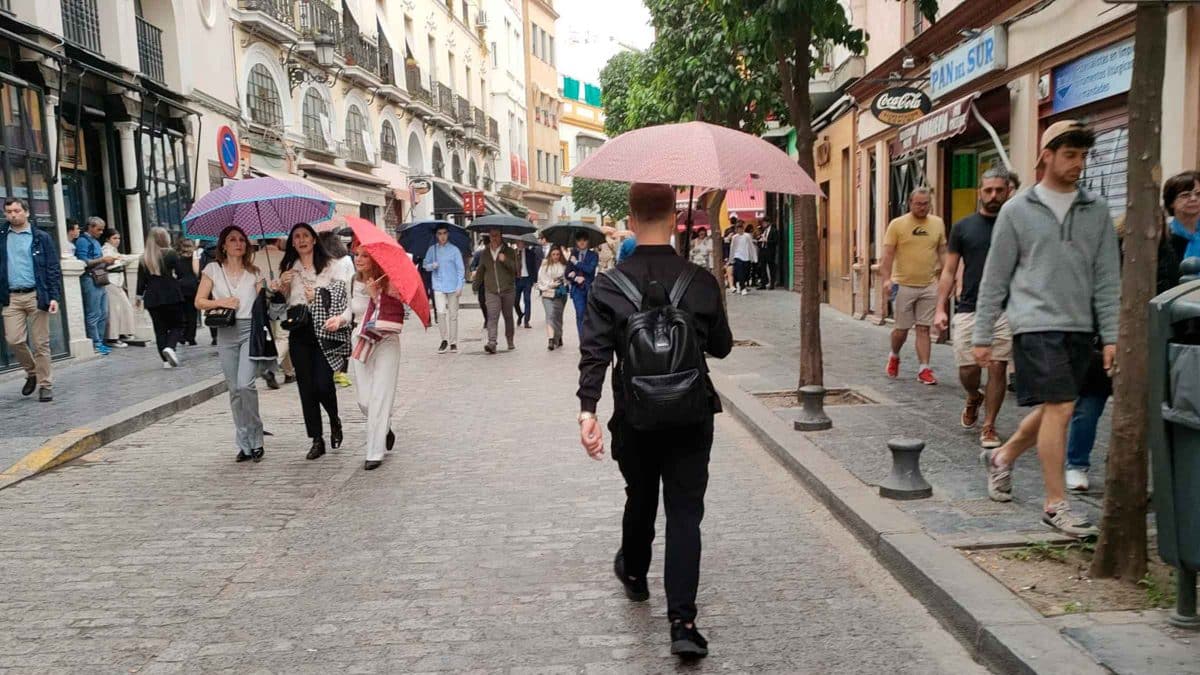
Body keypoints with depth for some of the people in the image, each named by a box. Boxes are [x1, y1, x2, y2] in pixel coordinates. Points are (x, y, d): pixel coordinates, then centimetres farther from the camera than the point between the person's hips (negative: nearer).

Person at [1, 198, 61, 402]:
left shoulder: (41, 238, 3)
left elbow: (53, 269, 0)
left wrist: (54, 296, -9)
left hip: (36, 295, -2)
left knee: (41, 343, 1)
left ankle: (45, 385, 9)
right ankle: (32, 372, 20)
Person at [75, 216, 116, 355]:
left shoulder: (95, 241, 20)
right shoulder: (83, 241, -7)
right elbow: (83, 262, -16)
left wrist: (107, 262, 8)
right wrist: (102, 259, -16)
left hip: (100, 281, 9)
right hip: (90, 280, -9)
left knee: (103, 314, 10)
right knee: (93, 315, -6)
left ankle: (100, 342, 16)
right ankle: (95, 344, -2)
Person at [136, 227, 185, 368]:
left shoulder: (144, 258, 7)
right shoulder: (170, 254, -5)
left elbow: (141, 279, 10)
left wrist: (139, 296, 19)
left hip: (152, 297, 4)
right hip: (171, 295, -4)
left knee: (160, 329, 8)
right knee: (177, 326, 6)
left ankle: (166, 360, 5)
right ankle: (170, 347, -21)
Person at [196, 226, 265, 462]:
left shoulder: (254, 272, 8)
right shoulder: (213, 269, 7)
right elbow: (199, 302, 6)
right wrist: (221, 302, -10)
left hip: (250, 330, -1)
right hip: (226, 333, 2)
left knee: (245, 384, -17)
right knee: (234, 389, 5)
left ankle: (255, 440, -3)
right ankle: (245, 444, 14)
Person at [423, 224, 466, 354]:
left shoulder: (454, 250, 1)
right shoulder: (432, 249, 6)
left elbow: (460, 269, 1)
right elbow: (425, 264, 12)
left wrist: (460, 286, -6)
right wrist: (432, 266, -10)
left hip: (453, 287, -1)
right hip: (438, 286, 1)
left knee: (453, 315, 3)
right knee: (441, 313, -11)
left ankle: (453, 343, 12)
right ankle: (444, 340, 4)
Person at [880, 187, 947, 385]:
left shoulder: (937, 224, 7)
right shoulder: (897, 224, -4)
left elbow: (942, 252, 14)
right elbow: (888, 254, -6)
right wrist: (887, 278, -17)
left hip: (929, 285, 2)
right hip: (903, 285, -2)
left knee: (924, 329, 3)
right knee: (901, 329, 6)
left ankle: (924, 369, 7)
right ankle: (894, 356, 33)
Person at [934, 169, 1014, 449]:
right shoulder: (963, 227, 6)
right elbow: (949, 271, 7)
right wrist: (940, 308, -1)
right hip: (968, 309, 0)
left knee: (997, 368, -2)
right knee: (968, 369, 0)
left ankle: (989, 427, 11)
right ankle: (973, 399, 35)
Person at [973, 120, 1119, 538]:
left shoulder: (1096, 211, 10)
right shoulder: (1017, 210, 1)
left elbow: (1107, 279, 8)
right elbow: (995, 278, 3)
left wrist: (1111, 336, 1)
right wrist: (982, 336, 1)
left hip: (1080, 328, 4)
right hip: (1037, 325, -4)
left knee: (1051, 410, 11)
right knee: (1059, 409, -10)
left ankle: (1001, 457, 36)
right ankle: (1056, 504, 0)